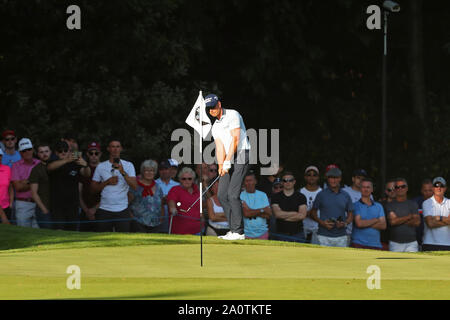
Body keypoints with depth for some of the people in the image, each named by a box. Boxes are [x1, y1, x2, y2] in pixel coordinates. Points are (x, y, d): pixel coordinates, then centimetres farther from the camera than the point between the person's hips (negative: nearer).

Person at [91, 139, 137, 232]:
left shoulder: (128, 165, 5)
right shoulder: (101, 166, 9)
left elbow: (135, 186, -7)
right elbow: (94, 188, 8)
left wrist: (123, 172, -19)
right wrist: (107, 182, -8)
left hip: (122, 210, -1)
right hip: (104, 210, 1)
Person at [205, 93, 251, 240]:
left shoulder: (232, 115, -6)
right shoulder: (215, 127, 16)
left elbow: (235, 139, -13)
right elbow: (220, 147, 4)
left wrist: (228, 161, -17)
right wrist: (221, 165, -14)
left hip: (241, 155, -8)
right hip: (227, 159, 8)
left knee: (233, 194, -15)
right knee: (222, 195, 4)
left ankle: (239, 232, -13)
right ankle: (234, 229, 8)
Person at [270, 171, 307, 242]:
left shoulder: (300, 197, 6)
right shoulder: (276, 197, 7)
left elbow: (302, 216, -5)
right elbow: (277, 214, -8)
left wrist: (284, 216, -5)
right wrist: (294, 213, -7)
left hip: (297, 234, 0)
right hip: (281, 234, 0)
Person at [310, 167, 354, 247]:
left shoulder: (346, 196, 11)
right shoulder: (321, 195, 5)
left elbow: (350, 214, 15)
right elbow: (313, 213, 9)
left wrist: (345, 223, -7)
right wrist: (322, 222, -9)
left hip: (341, 236, 2)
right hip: (324, 236, -2)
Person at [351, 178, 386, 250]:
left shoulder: (378, 206, 17)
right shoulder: (355, 205, 5)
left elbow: (383, 226, 6)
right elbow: (359, 223, -10)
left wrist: (366, 223, -5)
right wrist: (376, 220, 2)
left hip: (375, 245, 3)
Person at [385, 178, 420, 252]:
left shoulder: (413, 204, 9)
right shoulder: (390, 205, 6)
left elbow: (417, 222, -3)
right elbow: (392, 221, -9)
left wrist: (399, 220, -6)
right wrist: (410, 216, -4)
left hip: (411, 243, 0)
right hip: (395, 243, 0)